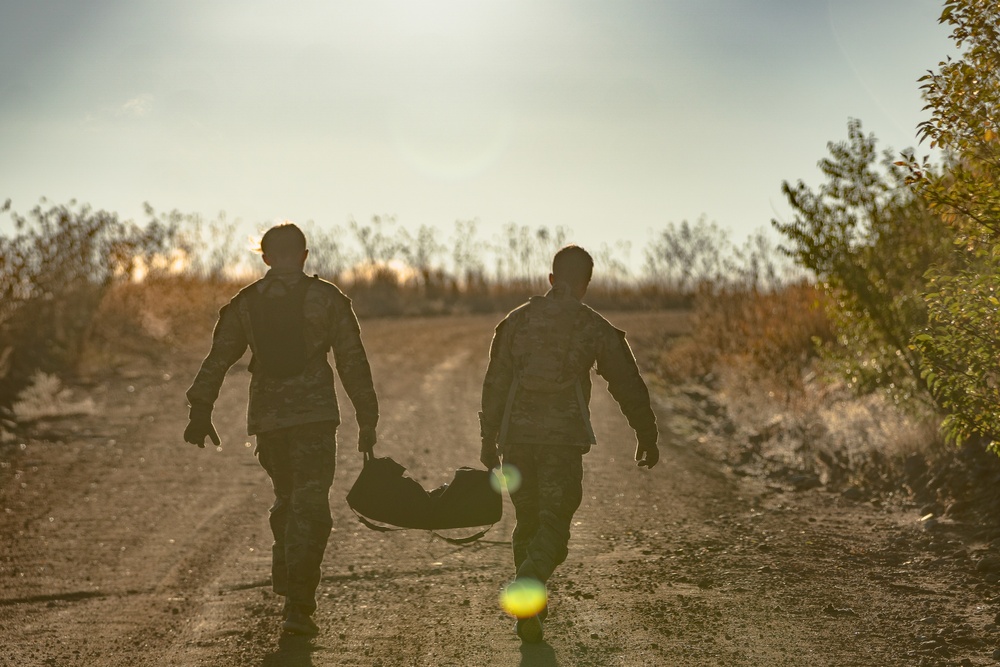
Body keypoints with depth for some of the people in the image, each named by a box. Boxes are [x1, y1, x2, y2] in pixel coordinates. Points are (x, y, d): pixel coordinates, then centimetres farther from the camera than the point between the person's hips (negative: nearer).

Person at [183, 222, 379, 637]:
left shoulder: (245, 303, 8)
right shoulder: (327, 299, 2)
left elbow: (217, 360, 4)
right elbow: (353, 362, 0)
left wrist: (201, 412, 7)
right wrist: (367, 419, 4)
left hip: (267, 417, 3)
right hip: (314, 415, -3)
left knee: (286, 499, 23)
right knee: (310, 506, -3)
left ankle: (287, 584, 24)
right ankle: (297, 606, -10)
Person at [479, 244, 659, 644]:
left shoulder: (516, 321, 8)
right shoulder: (596, 329, 1)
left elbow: (494, 385, 9)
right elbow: (629, 387, 6)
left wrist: (489, 440, 16)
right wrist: (647, 437, 18)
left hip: (516, 436, 3)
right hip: (564, 439, -3)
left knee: (527, 520, 18)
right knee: (553, 523, -2)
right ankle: (528, 584, -28)